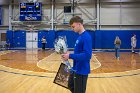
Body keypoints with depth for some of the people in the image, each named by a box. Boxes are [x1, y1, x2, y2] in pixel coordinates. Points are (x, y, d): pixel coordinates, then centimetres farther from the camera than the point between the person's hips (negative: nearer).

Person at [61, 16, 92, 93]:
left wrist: (70, 56, -24)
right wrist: (69, 55, 0)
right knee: (71, 86, 26)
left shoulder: (86, 37, -21)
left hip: (81, 71, -10)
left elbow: (87, 55, -28)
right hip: (75, 69, 10)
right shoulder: (80, 36, 8)